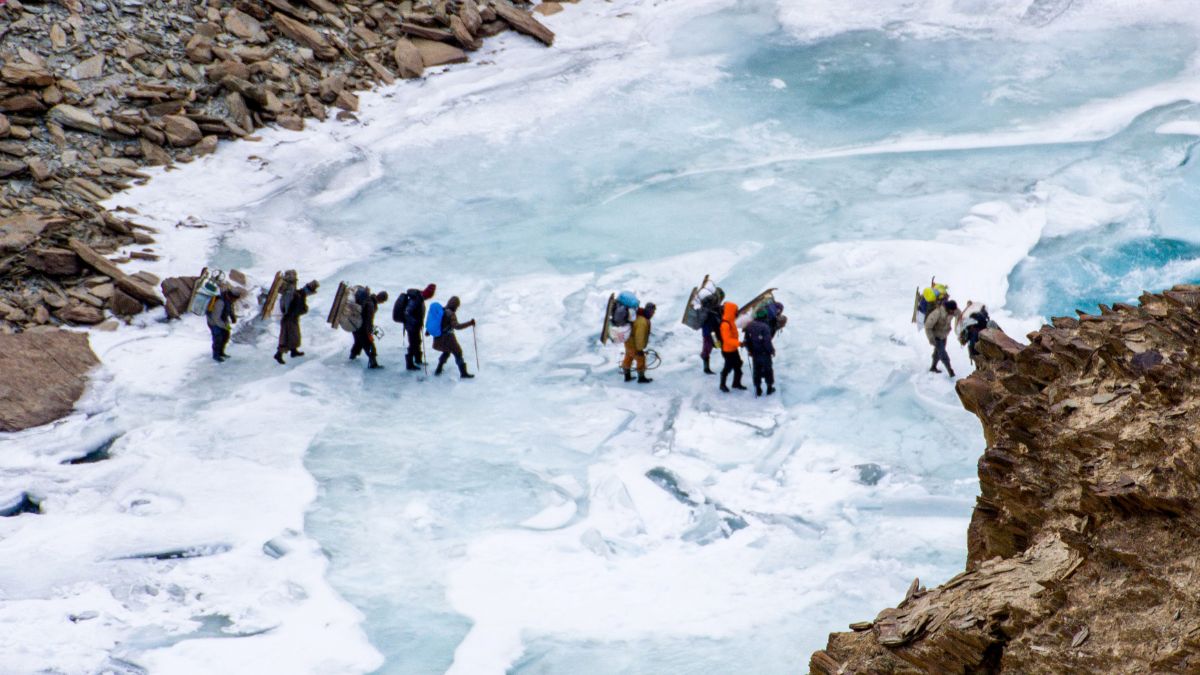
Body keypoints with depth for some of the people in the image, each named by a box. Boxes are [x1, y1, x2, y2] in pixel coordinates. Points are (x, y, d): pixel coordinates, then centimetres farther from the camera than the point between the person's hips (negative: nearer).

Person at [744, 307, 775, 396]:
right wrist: (772, 350, -7)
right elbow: (767, 342, -23)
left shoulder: (750, 326, -5)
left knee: (757, 371, 15)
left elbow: (747, 339, 2)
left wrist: (749, 350, 16)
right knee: (768, 370, 14)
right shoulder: (765, 327, -23)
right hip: (765, 353, -5)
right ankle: (769, 388, 23)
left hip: (754, 353, 5)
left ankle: (758, 389, 19)